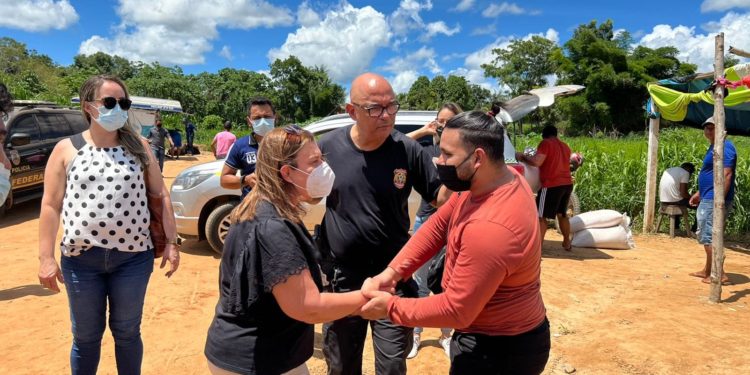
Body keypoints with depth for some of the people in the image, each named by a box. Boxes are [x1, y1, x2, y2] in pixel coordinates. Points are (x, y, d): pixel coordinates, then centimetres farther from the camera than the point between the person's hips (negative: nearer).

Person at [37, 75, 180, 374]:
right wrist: (46, 257, -4)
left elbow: (161, 196, 3)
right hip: (81, 259, 0)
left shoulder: (138, 146, 3)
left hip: (133, 257, 0)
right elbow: (51, 206, 0)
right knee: (86, 336, 15)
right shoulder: (66, 149, 0)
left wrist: (171, 242, -1)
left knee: (127, 332, 15)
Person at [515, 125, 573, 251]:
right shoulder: (565, 146, 18)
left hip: (552, 185, -8)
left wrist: (523, 157, -4)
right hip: (567, 184, 8)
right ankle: (567, 243, 32)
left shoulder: (545, 143, -6)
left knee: (541, 216, -2)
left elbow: (536, 162, -18)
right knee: (562, 214, 23)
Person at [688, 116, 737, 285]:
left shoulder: (724, 147, -14)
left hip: (715, 200, -11)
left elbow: (726, 175, -22)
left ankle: (720, 275, -4)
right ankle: (708, 271, 27)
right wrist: (699, 193, 25)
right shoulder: (713, 147, 18)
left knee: (708, 237, -9)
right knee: (706, 236, 17)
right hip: (708, 199, 11)